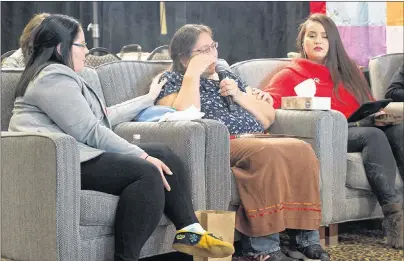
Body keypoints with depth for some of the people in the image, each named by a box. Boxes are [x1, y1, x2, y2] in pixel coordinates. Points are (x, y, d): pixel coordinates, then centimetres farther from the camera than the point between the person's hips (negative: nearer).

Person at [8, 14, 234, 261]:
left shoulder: (61, 75, 24)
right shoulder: (54, 78, -12)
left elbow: (104, 117, 27)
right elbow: (91, 131, -18)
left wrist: (148, 99, 36)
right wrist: (141, 155, -14)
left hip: (77, 154, 11)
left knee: (164, 155, 3)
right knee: (148, 172, -27)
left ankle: (189, 231, -3)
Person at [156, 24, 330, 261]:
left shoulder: (228, 76, 27)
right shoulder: (172, 80, 11)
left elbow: (269, 117, 20)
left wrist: (239, 96, 5)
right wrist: (193, 73, -7)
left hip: (255, 141, 6)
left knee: (301, 150, -24)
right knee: (265, 154, -35)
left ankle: (305, 238, -26)